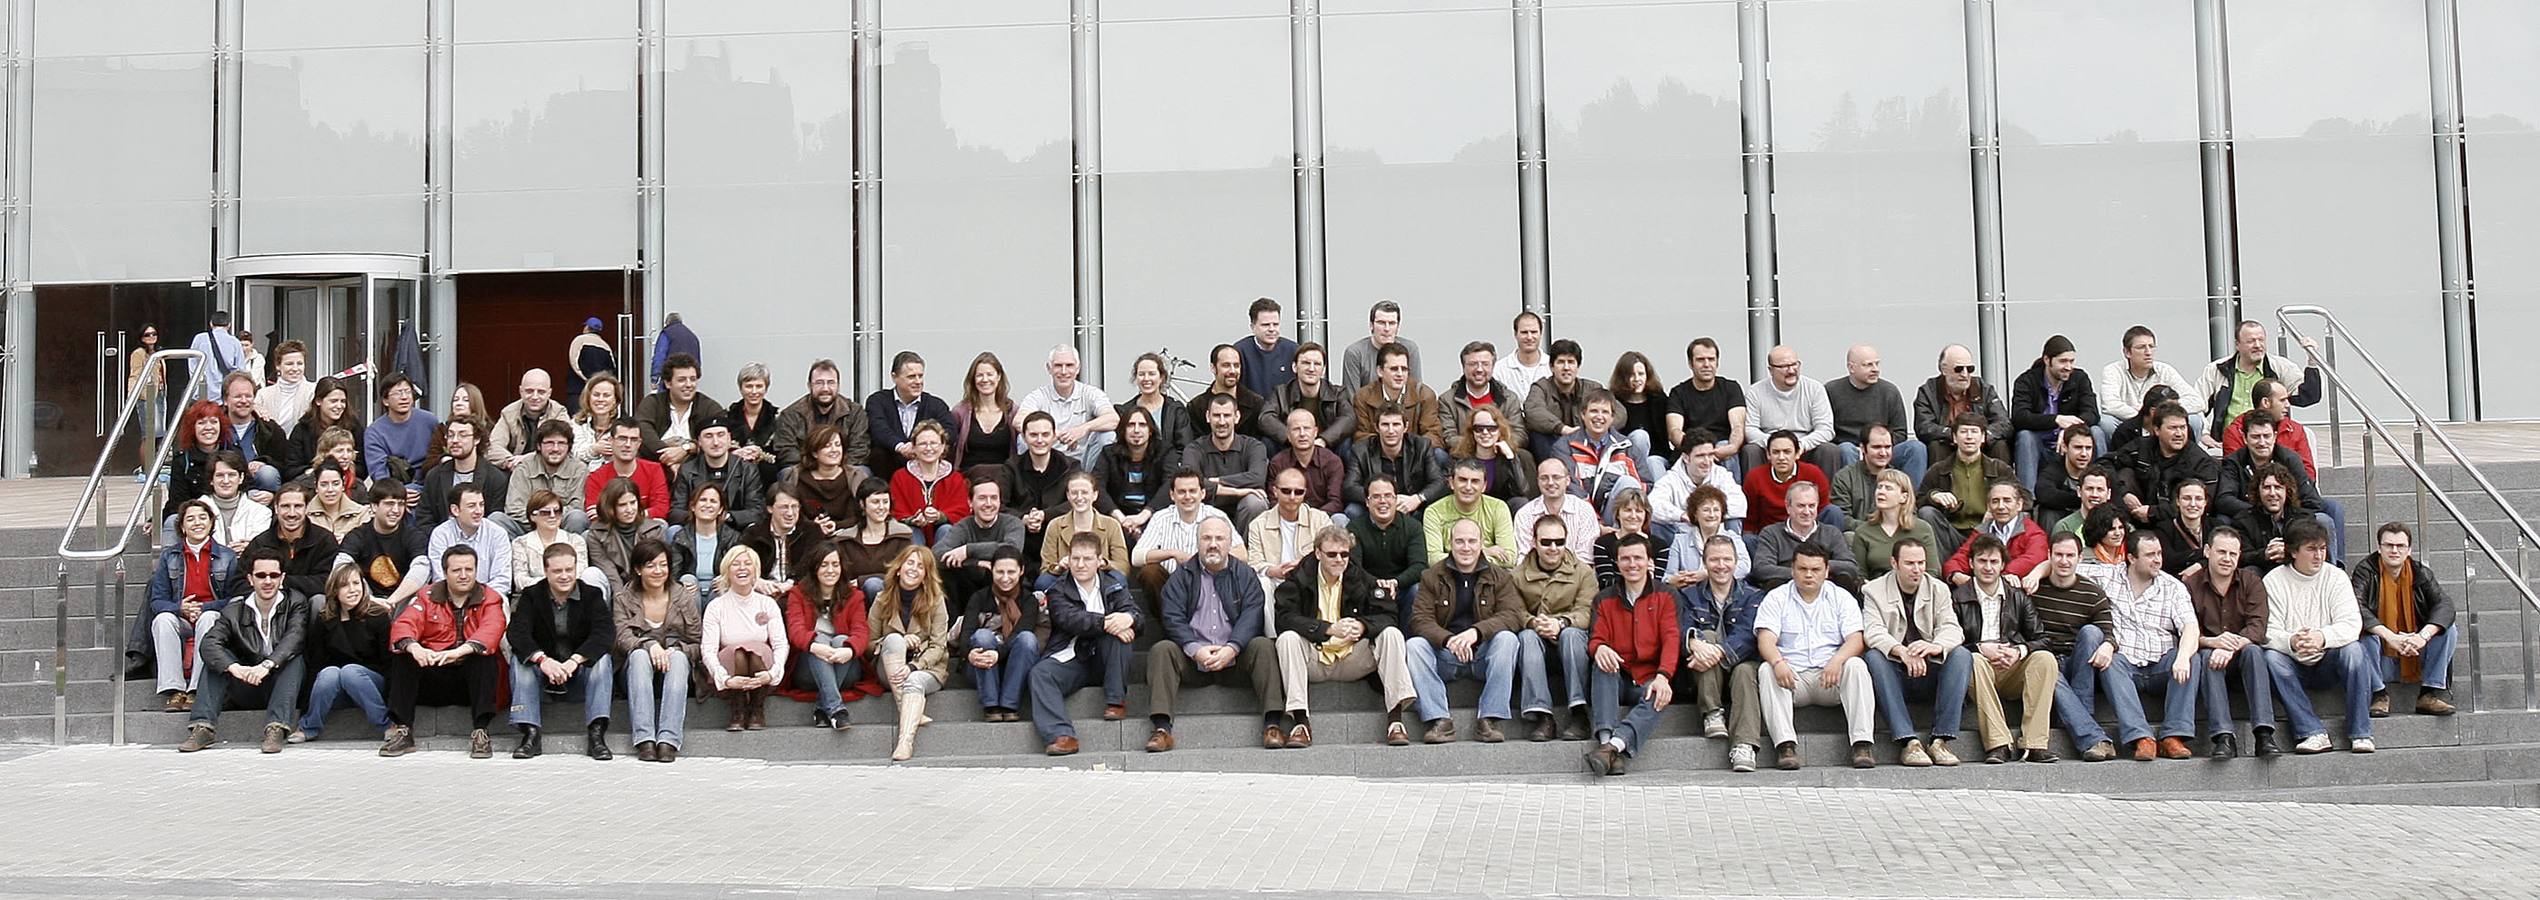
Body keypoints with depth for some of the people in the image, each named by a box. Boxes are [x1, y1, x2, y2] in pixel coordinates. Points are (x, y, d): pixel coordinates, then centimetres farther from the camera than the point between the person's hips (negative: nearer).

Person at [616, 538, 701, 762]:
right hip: (638, 669, 0)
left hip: (677, 664, 0)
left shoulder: (684, 596, 7)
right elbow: (622, 639, -9)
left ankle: (669, 740, -44)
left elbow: (697, 644, 3)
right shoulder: (624, 599, 6)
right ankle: (644, 739, -44)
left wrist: (675, 650, -17)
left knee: (678, 657, -33)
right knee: (639, 655, -33)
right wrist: (649, 645, -28)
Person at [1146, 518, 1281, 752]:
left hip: (1235, 660, 0)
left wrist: (1231, 649, -21)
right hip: (1192, 660, 0)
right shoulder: (1181, 577, 11)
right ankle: (1161, 728, -32)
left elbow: (1251, 617, -3)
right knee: (1161, 650, -25)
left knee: (1263, 646, -26)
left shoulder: (1246, 575, 11)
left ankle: (1273, 723, -29)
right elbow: (1173, 619, -2)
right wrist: (1196, 649, -20)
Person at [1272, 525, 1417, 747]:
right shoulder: (1298, 579, 0)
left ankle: (1395, 717, -25)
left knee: (1391, 634, -20)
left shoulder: (1362, 579, 6)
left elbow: (1388, 616, 0)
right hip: (1314, 660, -1)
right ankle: (1300, 719, -31)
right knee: (1288, 638, -29)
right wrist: (1329, 629, -28)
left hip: (1353, 660, 2)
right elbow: (1283, 618, -16)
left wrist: (1362, 626, -24)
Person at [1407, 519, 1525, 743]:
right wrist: (1449, 640, -26)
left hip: (1483, 652, 0)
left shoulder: (1499, 576, 7)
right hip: (1444, 654, 0)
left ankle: (1489, 720, -29)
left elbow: (1513, 615, -8)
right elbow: (1421, 619, -5)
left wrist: (1476, 632, -26)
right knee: (1413, 645, -26)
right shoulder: (1432, 577, 7)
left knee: (1507, 638, -29)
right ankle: (1438, 720, -29)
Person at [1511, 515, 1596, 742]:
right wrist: (1534, 623, -27)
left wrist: (1561, 623, -30)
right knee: (1527, 636, -32)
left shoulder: (1584, 572, 6)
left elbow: (1585, 613, -9)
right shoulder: (1517, 575, 8)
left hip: (1571, 639, -1)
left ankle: (1579, 713, -38)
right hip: (1536, 641, 1)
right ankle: (1540, 714, -41)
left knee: (1571, 633, -34)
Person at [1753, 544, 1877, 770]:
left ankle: (1861, 744, -30)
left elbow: (1855, 639, -1)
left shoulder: (1841, 597, 12)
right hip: (1791, 675, -1)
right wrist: (1778, 662, -29)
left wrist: (1837, 661, -23)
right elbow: (1765, 639, -6)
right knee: (1766, 671, -30)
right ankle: (1786, 745, -37)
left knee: (1856, 665, -28)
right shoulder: (1776, 598, 9)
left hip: (1831, 676, 1)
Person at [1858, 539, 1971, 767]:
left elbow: (1952, 628, -6)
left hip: (1931, 669, 2)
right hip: (1895, 669, -2)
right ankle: (1909, 742, -38)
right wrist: (1901, 651, -35)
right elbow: (1873, 631, -15)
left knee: (1962, 655, -25)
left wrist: (1935, 647, -31)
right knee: (1873, 658, -33)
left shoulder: (1939, 590, 10)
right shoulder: (1874, 591, 2)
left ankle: (1940, 740, -28)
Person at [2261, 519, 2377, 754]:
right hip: (2294, 666, 0)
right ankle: (2313, 732, -31)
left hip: (2328, 663, 0)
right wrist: (2291, 642, -36)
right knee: (2271, 658, -30)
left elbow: (2351, 624, -13)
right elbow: (2267, 632, -12)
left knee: (2354, 650, -29)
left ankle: (2360, 733, -23)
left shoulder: (2336, 577, 1)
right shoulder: (2274, 581, -2)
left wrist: (2322, 637, -34)